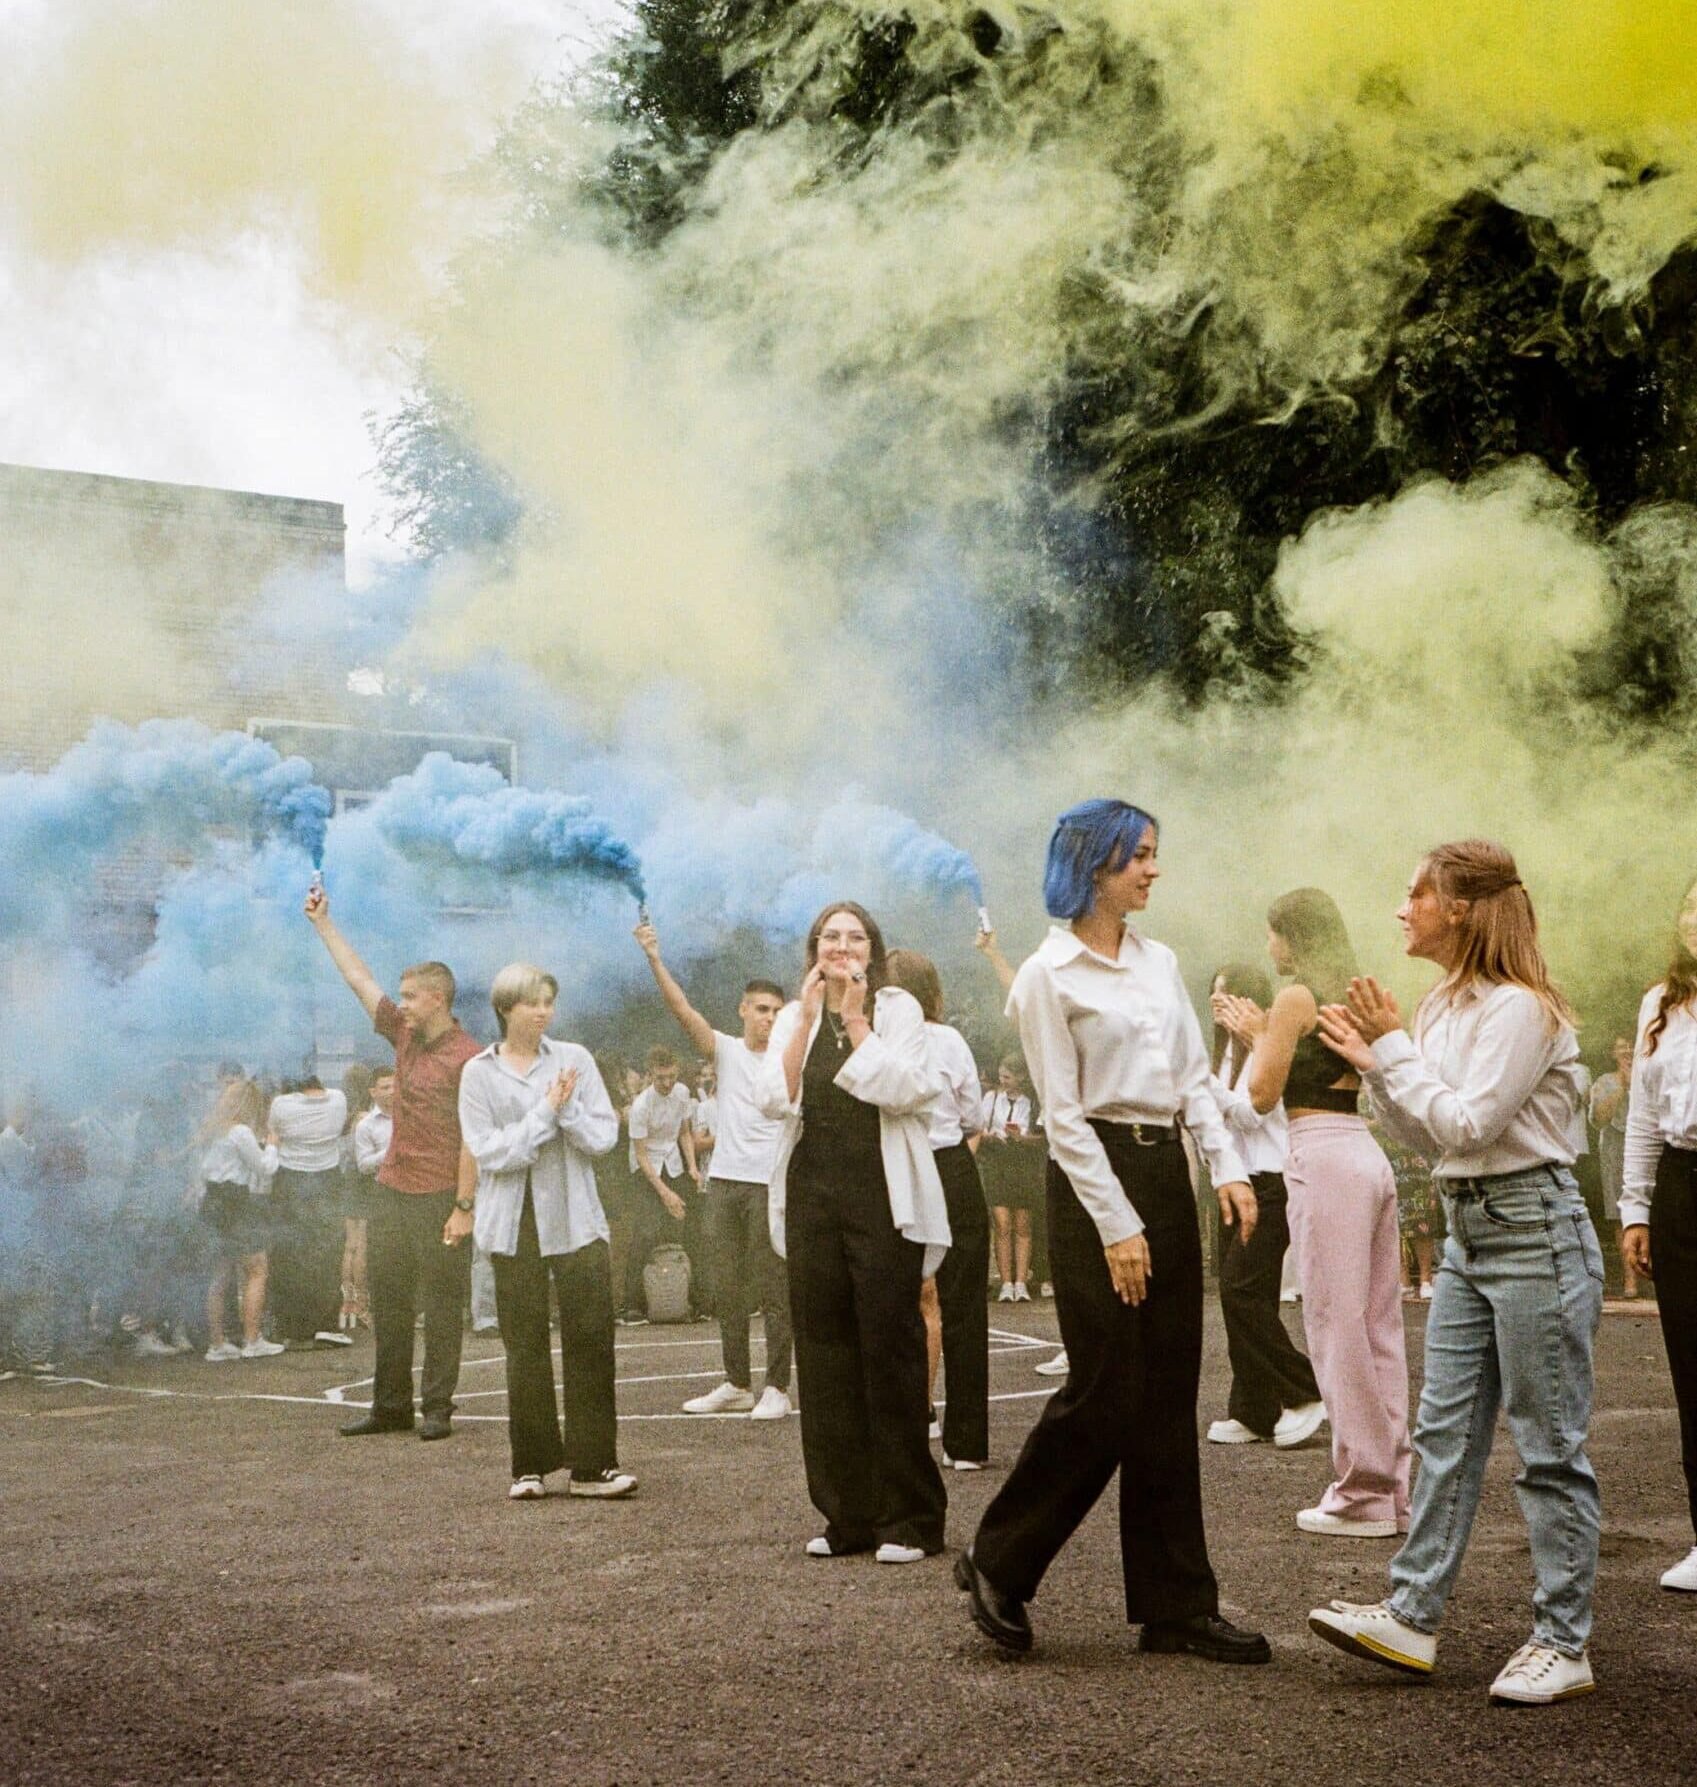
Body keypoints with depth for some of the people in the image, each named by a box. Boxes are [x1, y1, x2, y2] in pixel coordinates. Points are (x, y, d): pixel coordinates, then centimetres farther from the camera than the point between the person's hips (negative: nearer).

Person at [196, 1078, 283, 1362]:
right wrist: (271, 1146, 12)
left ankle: (216, 1344, 11)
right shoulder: (241, 1133, -14)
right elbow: (265, 1167, -8)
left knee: (222, 1275, 10)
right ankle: (252, 1341, -2)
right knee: (256, 1272, -1)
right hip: (238, 1207, -8)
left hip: (215, 1202, 8)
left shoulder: (211, 1131, 12)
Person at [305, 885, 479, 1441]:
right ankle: (390, 1406, 19)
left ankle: (437, 1409, 8)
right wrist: (323, 923, 20)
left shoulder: (466, 1058, -13)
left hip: (439, 1200, -8)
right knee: (388, 1303, 11)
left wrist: (463, 1207, -19)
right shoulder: (404, 1034, 9)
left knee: (440, 1309, 1)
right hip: (391, 1189, 8)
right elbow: (358, 978, 18)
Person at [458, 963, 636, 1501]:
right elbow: (488, 1152, -8)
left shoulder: (574, 1059, 6)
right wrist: (545, 1112, -11)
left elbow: (604, 1137, 1)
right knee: (525, 1346, 3)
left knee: (590, 1337, -3)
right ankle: (532, 1466, 12)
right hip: (515, 1224, -1)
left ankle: (591, 1465, 2)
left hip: (576, 1219, 1)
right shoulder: (479, 1073, 2)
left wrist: (567, 1108, -14)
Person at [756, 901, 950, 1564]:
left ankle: (910, 1517, 1)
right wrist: (807, 1020, -8)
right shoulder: (793, 1018, 12)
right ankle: (848, 1514, 12)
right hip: (812, 1197, 4)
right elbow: (774, 1099, -3)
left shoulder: (898, 1008, 2)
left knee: (891, 1348, -4)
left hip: (883, 1198, -4)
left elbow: (902, 1088, -14)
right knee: (825, 1353, 4)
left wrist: (855, 1020, -11)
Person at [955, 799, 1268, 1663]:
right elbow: (1064, 1113, -10)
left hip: (1165, 1172, 7)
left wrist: (1229, 1167, -1)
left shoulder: (1159, 963, 13)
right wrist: (1116, 1226, -14)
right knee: (1104, 1391, -7)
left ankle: (1176, 1607, 11)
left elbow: (1195, 1076, 14)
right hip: (1092, 1179, -7)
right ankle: (997, 1561, 12)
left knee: (1168, 1398, 6)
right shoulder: (1049, 976, -7)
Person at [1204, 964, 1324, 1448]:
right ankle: (1253, 1412, 8)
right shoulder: (1228, 1050, 19)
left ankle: (1303, 1394, -7)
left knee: (1243, 1290, -15)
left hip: (1270, 1183, -9)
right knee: (1238, 1293, 5)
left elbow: (1252, 1113, -16)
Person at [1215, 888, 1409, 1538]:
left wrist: (1256, 1037, 9)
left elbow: (1263, 1093, -6)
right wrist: (1265, 1033, 22)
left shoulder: (1296, 997, -7)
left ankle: (1361, 1496, 0)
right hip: (1368, 1157, 9)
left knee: (1339, 1329, -4)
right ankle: (1393, 1487, 15)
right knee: (1379, 1329, 10)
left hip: (1323, 1158, -9)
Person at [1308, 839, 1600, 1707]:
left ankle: (1564, 1643, 8)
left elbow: (1467, 1124, -21)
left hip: (1534, 1232, -9)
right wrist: (1373, 1064, 4)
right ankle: (1412, 1617, 13)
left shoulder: (1520, 1008, -15)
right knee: (1444, 1432, 9)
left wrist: (1394, 1048, -13)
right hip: (1466, 1231, 9)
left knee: (1548, 1445, -1)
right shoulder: (1446, 1006, 11)